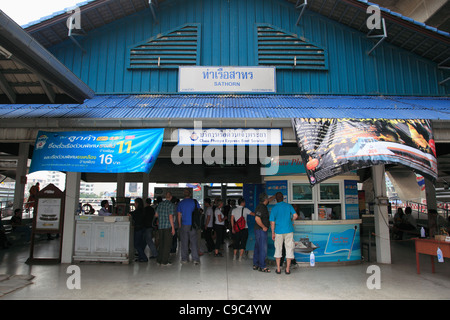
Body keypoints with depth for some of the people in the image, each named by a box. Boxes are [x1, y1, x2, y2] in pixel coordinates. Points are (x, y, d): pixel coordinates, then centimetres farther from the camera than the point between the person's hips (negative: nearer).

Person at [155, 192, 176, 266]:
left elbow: (156, 215, 16)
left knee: (161, 243, 14)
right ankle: (164, 261, 3)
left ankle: (159, 260, 18)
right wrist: (173, 228, -12)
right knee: (167, 244, 1)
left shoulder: (160, 204, 10)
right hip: (168, 226, -6)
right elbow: (170, 216, -15)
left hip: (160, 226, 6)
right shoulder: (171, 205, -8)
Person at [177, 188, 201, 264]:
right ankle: (195, 259, -1)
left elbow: (179, 215, 5)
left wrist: (180, 225, 15)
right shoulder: (194, 202, -1)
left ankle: (184, 259, 16)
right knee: (194, 242, 2)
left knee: (184, 242, 9)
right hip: (193, 225, -1)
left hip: (184, 225, 1)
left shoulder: (180, 203, 2)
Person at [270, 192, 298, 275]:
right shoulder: (288, 206, 0)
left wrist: (273, 233, 7)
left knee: (278, 250, 11)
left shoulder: (274, 209, -1)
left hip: (278, 231, 0)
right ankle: (287, 269, 10)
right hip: (288, 231, 0)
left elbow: (272, 222, -2)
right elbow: (295, 216, -7)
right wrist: (290, 220, 13)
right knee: (289, 249, 8)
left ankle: (278, 269, 14)